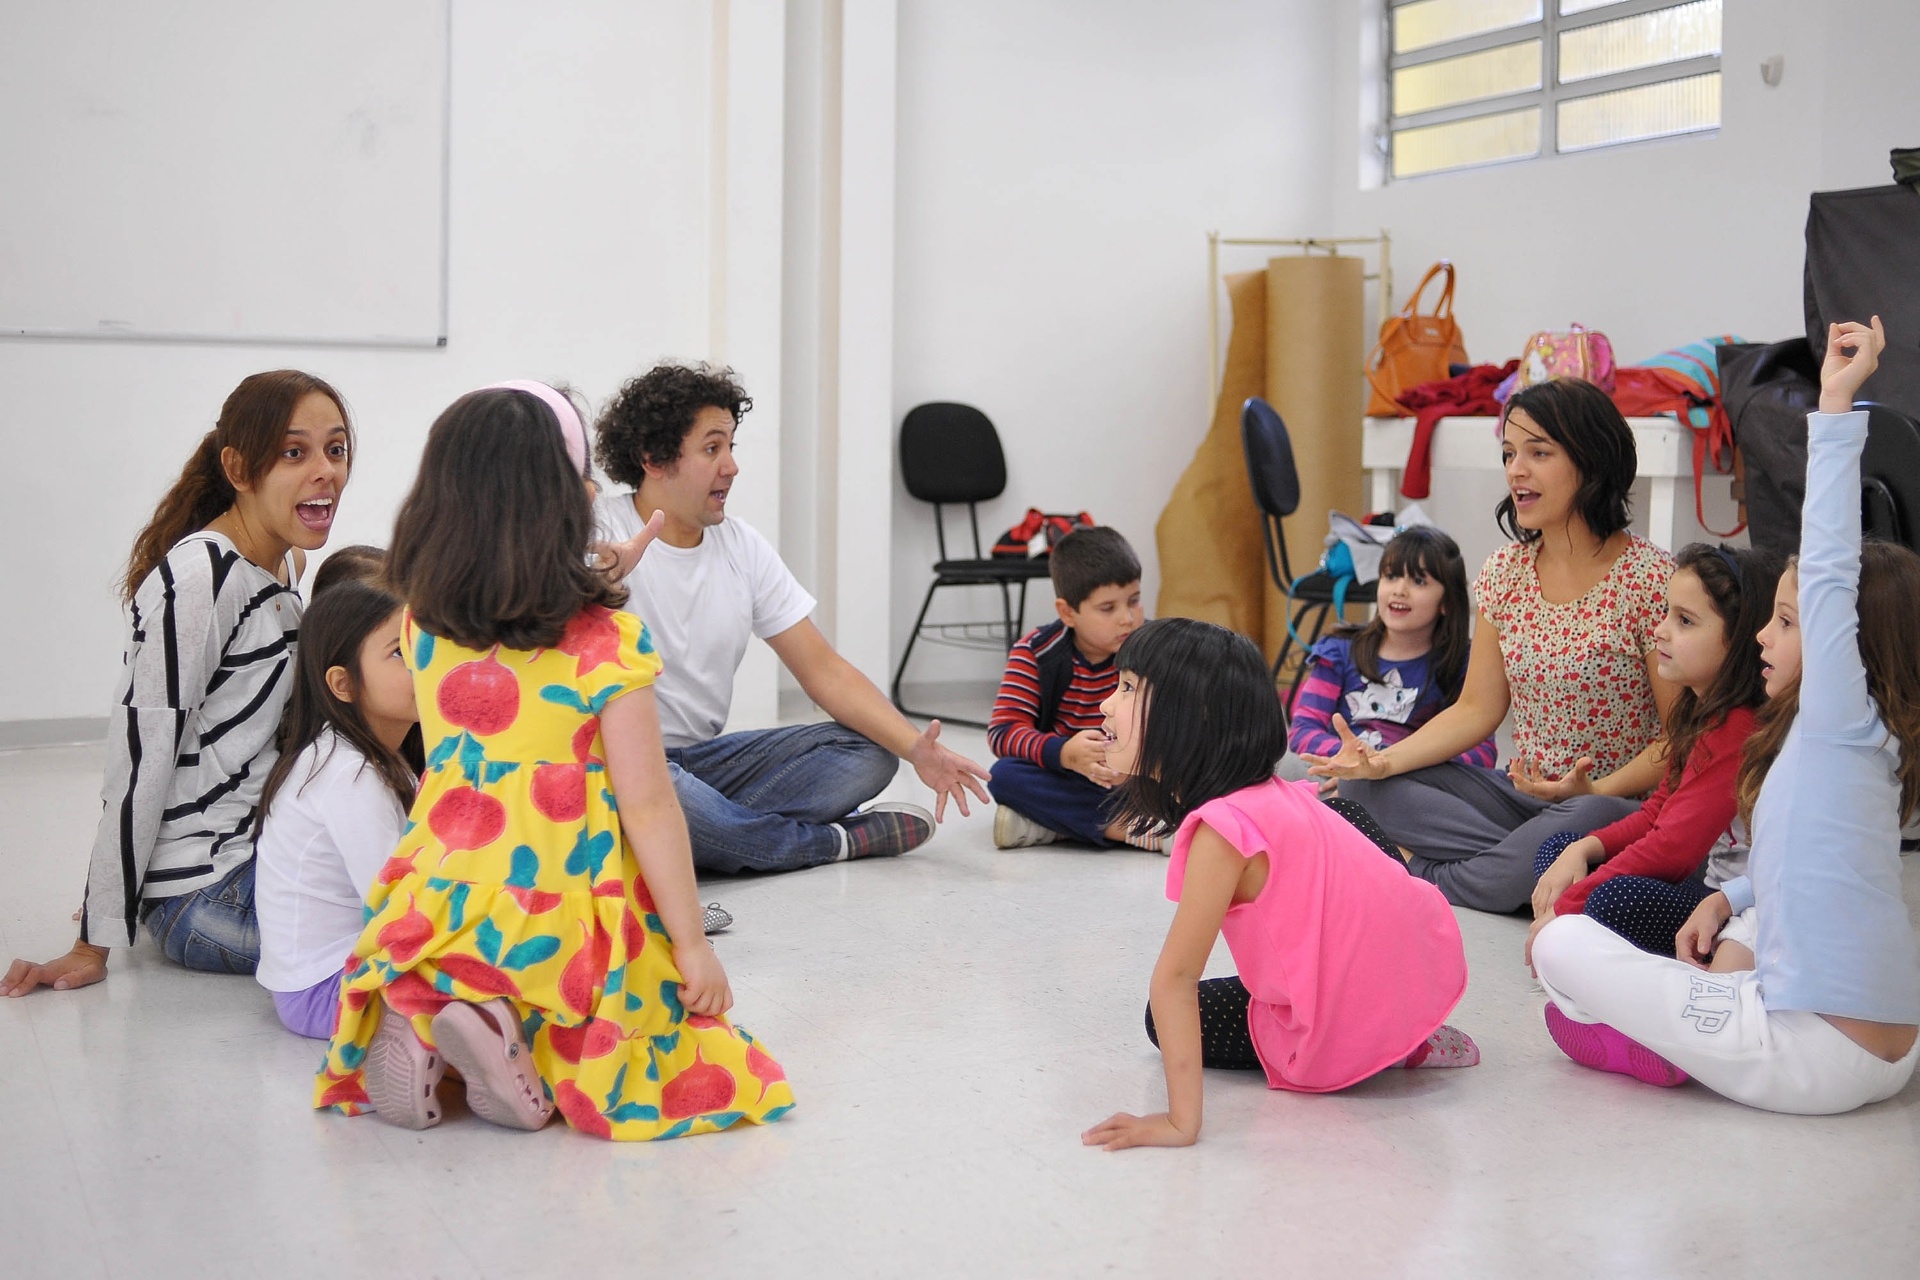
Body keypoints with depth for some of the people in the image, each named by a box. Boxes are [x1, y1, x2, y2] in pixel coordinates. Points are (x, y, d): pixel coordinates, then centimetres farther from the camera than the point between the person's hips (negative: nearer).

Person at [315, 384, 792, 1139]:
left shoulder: (422, 627, 3)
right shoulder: (603, 640, -13)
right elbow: (648, 807, -13)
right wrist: (693, 945, -6)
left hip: (438, 905, 5)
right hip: (552, 921, -5)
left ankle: (422, 1025, -1)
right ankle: (503, 1029, -13)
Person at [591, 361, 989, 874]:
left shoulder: (741, 545, 6)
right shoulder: (596, 534, -12)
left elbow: (824, 669, 3)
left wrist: (917, 749, -10)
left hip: (704, 756, 6)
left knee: (867, 753, -7)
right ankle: (839, 840, -15)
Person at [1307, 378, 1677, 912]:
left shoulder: (1650, 578, -12)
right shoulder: (1505, 571, 5)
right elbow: (1477, 708, 5)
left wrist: (1593, 790, -26)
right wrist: (1382, 761, -10)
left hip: (1620, 807, -5)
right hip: (1519, 797, 6)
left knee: (1584, 823, -40)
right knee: (1367, 785, -10)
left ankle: (1429, 879, -17)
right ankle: (1529, 863, -17)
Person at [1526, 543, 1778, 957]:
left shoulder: (1736, 730, -22)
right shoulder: (1698, 710, 11)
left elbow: (1672, 848, -25)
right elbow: (1659, 812, 14)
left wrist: (1564, 908, -20)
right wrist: (1581, 850, -4)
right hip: (1701, 880, 11)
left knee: (1619, 900, -36)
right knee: (1557, 849, 11)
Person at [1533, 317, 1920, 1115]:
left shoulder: (1845, 723, -14)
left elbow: (1829, 570, -23)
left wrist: (1835, 406, -22)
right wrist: (1726, 900, 8)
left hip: (1810, 1060, -9)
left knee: (1561, 942, -5)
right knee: (1745, 924, 37)